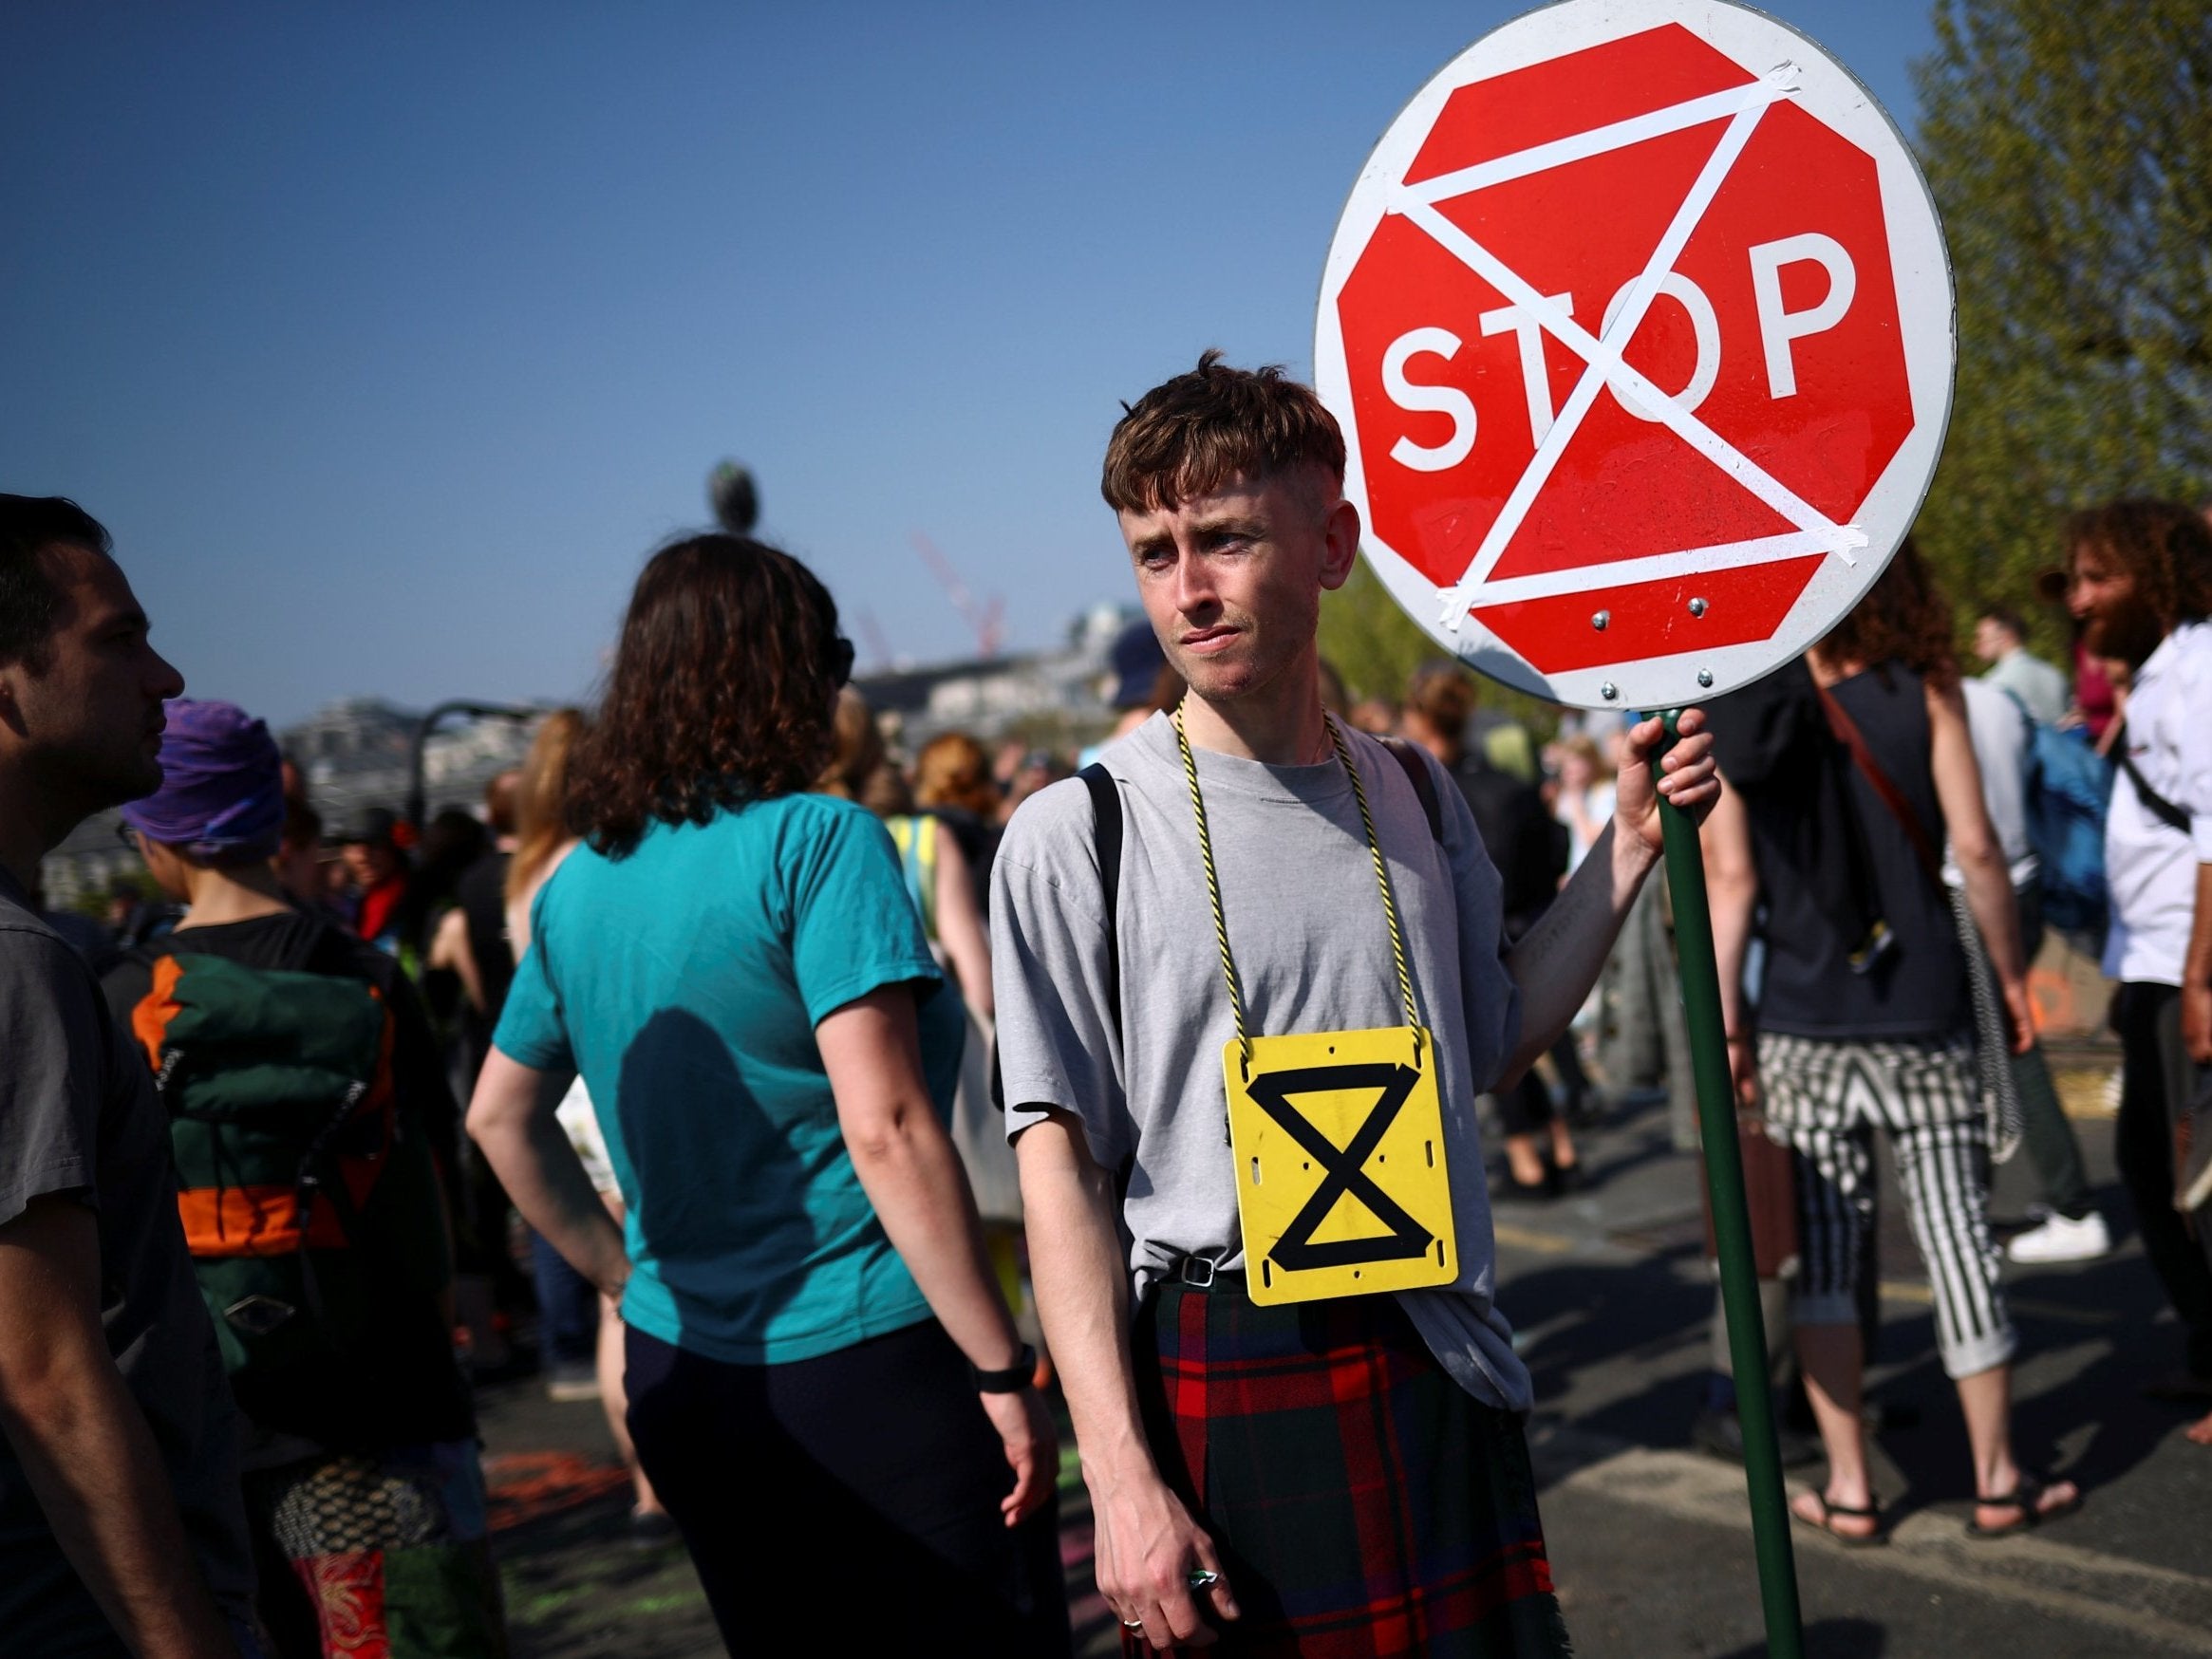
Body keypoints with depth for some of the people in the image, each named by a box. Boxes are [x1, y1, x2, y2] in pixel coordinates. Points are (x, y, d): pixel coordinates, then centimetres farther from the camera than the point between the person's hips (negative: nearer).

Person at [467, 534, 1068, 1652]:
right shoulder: (819, 843, -14)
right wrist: (1005, 1372, -16)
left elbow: (500, 1118, 16)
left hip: (681, 1380, 7)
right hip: (866, 1371, -7)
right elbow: (886, 1130, -21)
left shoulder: (578, 883, 6)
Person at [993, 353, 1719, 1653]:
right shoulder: (1077, 835, -10)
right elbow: (1061, 1162, -10)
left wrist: (1631, 844, 8)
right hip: (1221, 1383, -4)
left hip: (1446, 1370, 5)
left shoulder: (1417, 799, 5)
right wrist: (1123, 1481, -15)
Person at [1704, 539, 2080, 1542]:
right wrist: (2009, 971, 7)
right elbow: (1974, 848, -5)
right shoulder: (1924, 690, -2)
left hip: (1803, 1020, 1)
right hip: (1921, 1010, 0)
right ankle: (1998, 1479, 18)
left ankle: (1848, 1488, 14)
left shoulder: (1738, 711, 0)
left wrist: (1726, 1015, 2)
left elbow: (1730, 872, -3)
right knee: (1955, 1237, 7)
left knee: (1825, 1254, 7)